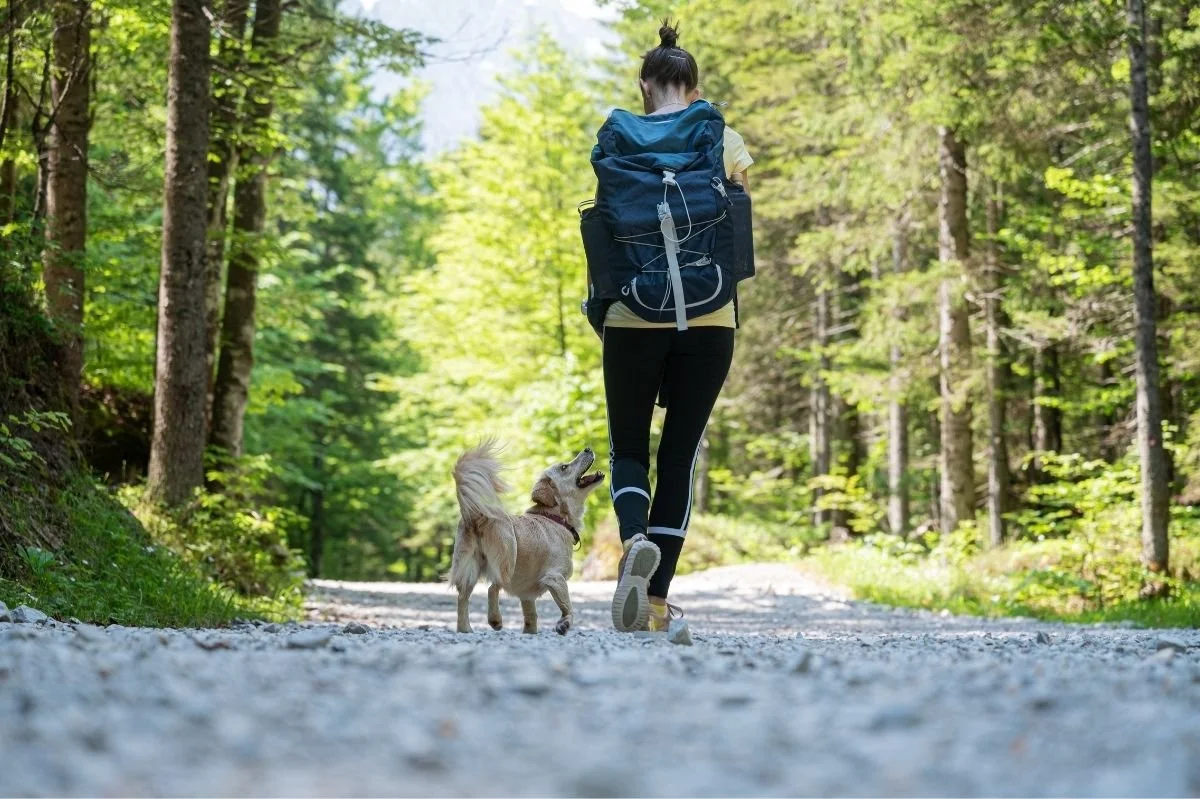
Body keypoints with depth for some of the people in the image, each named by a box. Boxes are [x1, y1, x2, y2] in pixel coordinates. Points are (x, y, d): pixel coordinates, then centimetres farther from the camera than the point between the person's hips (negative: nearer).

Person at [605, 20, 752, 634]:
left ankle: (635, 541, -21)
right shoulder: (727, 142, 3)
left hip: (636, 315, -1)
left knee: (628, 446, 11)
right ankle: (658, 598, 3)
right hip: (709, 319, 1)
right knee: (681, 451, 7)